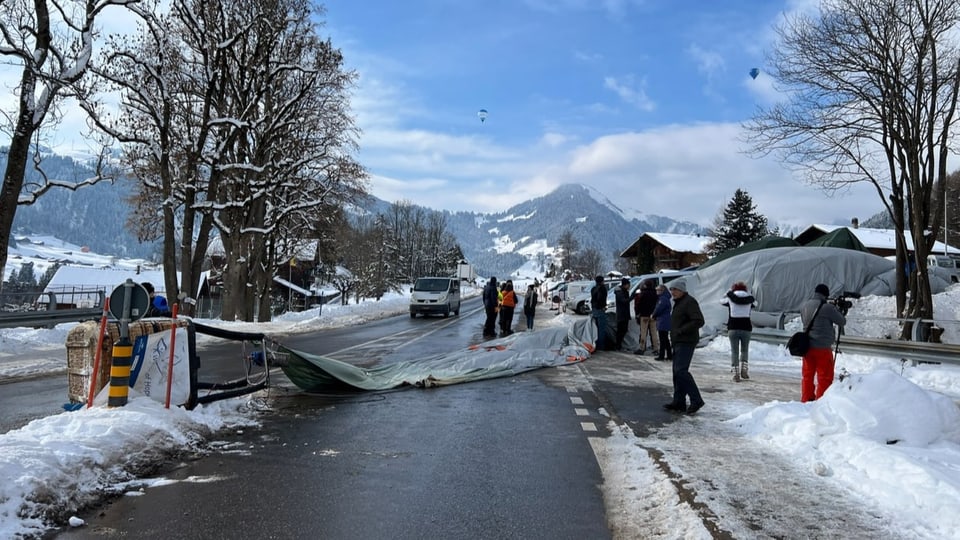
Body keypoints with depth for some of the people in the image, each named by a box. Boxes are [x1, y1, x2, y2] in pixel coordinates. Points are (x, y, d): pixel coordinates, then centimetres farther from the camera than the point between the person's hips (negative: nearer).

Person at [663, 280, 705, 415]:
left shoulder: (689, 302, -12)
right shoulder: (678, 303, 19)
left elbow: (699, 321, -22)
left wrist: (681, 330, -20)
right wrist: (673, 334, 12)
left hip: (686, 342, -10)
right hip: (678, 342, 10)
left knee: (681, 371, -16)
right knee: (677, 372, 9)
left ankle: (696, 400, -8)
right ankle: (679, 402, 14)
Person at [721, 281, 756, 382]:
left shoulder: (730, 298, 1)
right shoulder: (749, 298, 5)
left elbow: (722, 301, 21)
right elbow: (755, 304, 28)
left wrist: (729, 292, 33)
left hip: (733, 328, -1)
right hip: (746, 328, 1)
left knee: (734, 351, 4)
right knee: (745, 350, 18)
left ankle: (736, 374, -2)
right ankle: (744, 369, 5)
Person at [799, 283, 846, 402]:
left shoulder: (804, 306, 5)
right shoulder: (827, 307, -14)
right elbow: (842, 321, -3)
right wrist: (837, 310, 16)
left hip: (807, 346, 6)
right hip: (822, 348, -6)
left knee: (807, 375, 14)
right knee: (825, 377, 3)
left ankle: (805, 400, 19)